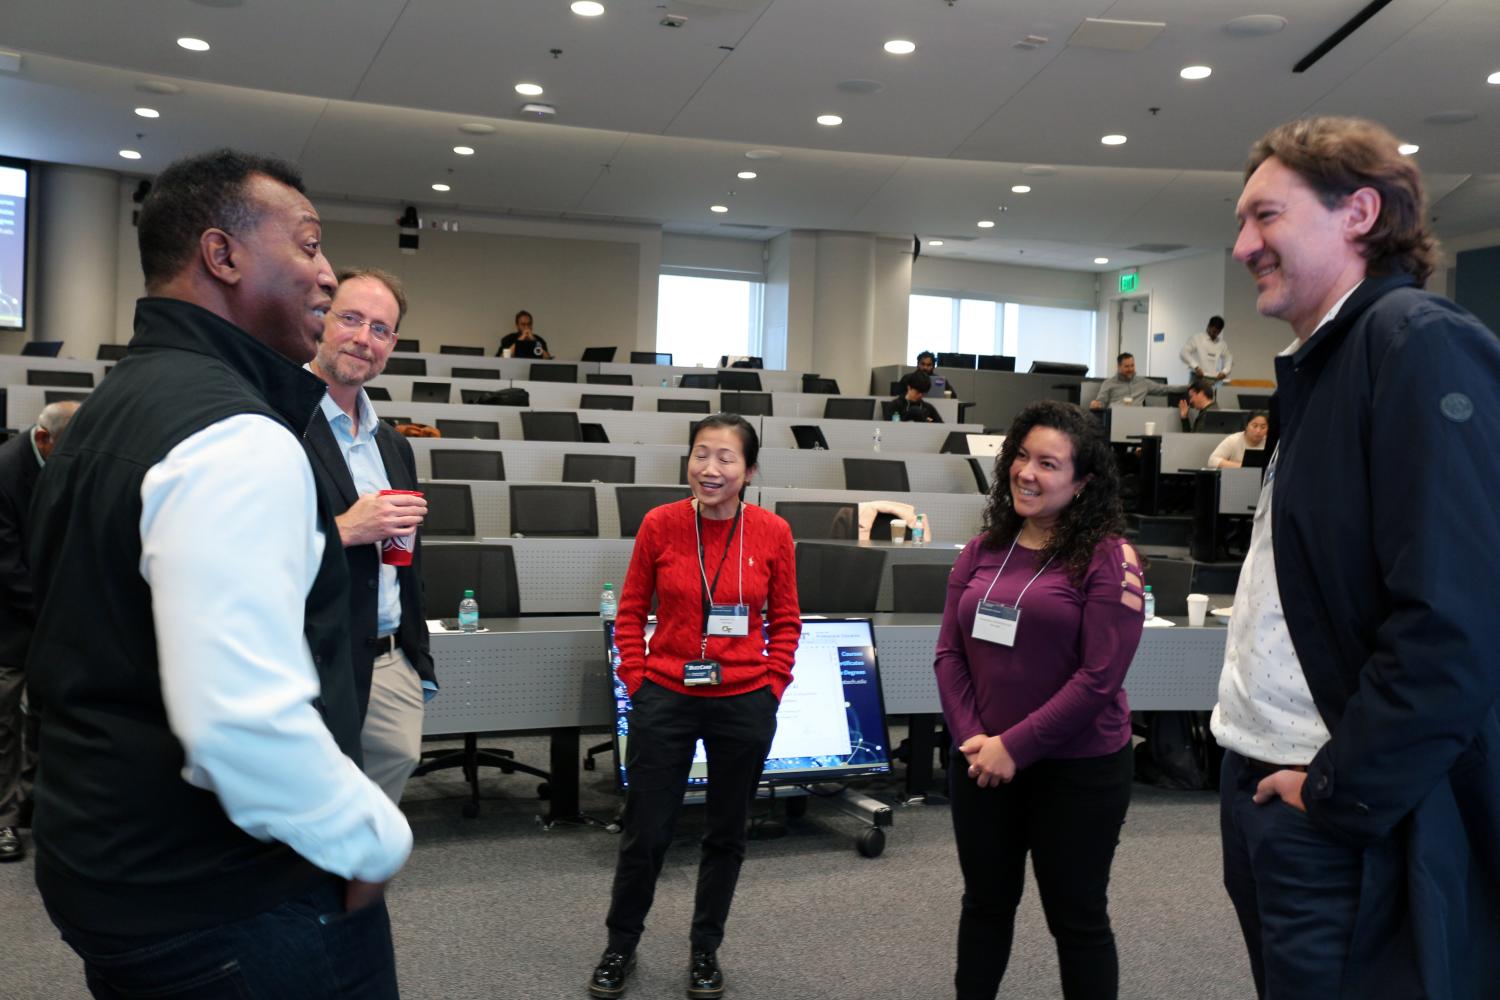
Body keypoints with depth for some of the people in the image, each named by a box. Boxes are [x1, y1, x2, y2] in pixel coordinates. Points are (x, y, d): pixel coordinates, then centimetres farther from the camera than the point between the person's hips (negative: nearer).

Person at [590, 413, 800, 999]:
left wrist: (771, 686, -2)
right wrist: (636, 680, -2)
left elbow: (785, 620, 5)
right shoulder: (660, 524, -7)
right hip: (665, 699, -1)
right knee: (646, 832, 7)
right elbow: (631, 611, 4)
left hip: (743, 704, 1)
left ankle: (705, 951, 35)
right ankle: (620, 947, 31)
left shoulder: (772, 532, -6)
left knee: (727, 833, 14)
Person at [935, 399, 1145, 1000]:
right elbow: (950, 652, 4)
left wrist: (1016, 746, -17)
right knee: (985, 902, 19)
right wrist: (972, 738, -10)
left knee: (1076, 918, 9)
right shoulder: (982, 550, 5)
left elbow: (1099, 675, -17)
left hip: (1078, 769, -5)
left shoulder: (1107, 557, -11)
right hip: (982, 764, 5)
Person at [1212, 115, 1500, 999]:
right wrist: (1251, 752, 12)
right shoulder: (1321, 367, 14)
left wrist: (1340, 792, -17)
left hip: (1354, 824, -9)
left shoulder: (1422, 345, -14)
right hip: (1264, 786, 9)